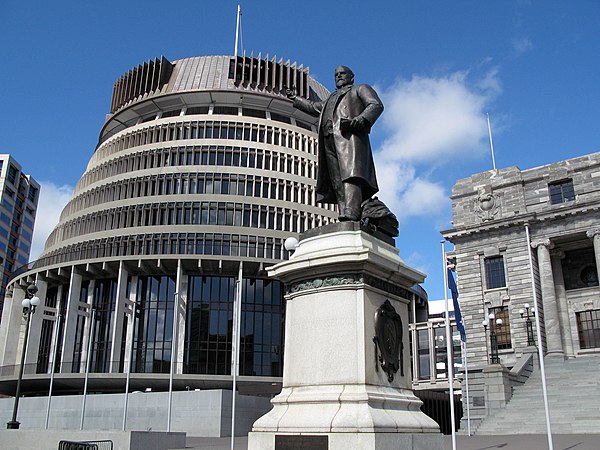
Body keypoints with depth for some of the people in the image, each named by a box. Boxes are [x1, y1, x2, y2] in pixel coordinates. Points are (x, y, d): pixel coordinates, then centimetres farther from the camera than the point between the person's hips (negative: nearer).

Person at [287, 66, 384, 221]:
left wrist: (358, 121, -13)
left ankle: (351, 217, -45)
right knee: (338, 184, -11)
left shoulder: (361, 89, 23)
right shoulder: (331, 99, 41)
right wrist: (295, 98, 67)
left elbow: (376, 105, 5)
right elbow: (314, 107, 57)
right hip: (329, 141, 7)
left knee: (350, 176, -28)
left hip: (349, 136, -6)